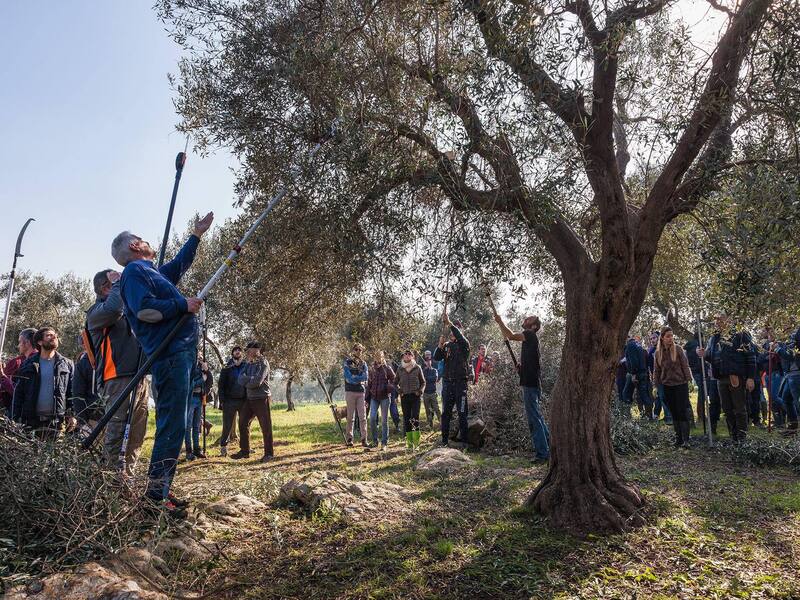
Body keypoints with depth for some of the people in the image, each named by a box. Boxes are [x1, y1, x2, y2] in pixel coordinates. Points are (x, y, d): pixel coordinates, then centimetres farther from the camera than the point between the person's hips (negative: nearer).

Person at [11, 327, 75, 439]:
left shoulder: (67, 364, 9)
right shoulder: (28, 364, 10)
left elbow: (72, 392, 6)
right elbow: (18, 393, 9)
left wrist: (72, 415, -4)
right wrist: (16, 419, 2)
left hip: (57, 421, -1)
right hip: (31, 420, 1)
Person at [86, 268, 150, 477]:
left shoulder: (128, 309, 23)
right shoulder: (97, 310, 0)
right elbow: (113, 310, -23)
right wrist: (118, 284, -9)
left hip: (139, 378, 8)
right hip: (118, 379, -8)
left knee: (137, 433, 9)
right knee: (117, 430, -12)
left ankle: (129, 474, 16)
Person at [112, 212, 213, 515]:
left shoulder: (152, 272, 23)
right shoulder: (135, 270, -5)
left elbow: (180, 263, 40)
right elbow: (144, 308, -20)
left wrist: (196, 235, 45)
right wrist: (183, 304, -12)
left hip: (179, 355, 10)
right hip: (170, 356, -10)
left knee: (172, 426, 13)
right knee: (171, 427, -11)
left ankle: (160, 490, 19)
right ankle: (156, 494, -7)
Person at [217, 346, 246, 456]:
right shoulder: (226, 369, 5)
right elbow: (221, 385, 3)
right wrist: (222, 400, -7)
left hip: (244, 400, 2)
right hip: (230, 401, -1)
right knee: (227, 426, -1)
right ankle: (223, 447, 8)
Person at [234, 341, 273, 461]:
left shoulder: (263, 364, -10)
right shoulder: (248, 364, 12)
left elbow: (257, 381, -20)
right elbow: (241, 379, 0)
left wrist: (246, 382, -4)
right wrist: (251, 379, -16)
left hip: (261, 399, -8)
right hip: (249, 399, 8)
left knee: (265, 426, -2)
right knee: (243, 423, 9)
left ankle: (269, 453, 7)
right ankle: (244, 451, 21)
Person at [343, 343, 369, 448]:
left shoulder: (363, 363, 12)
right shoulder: (347, 362, 3)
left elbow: (366, 377, -2)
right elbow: (349, 378, -9)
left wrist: (354, 377, -9)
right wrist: (360, 378, -7)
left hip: (361, 392, 3)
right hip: (350, 392, -3)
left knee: (363, 417, -1)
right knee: (350, 416, 1)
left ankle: (364, 439, 0)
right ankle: (349, 439, 8)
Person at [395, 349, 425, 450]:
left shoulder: (417, 368, 4)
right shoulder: (400, 369, 8)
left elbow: (423, 382, 12)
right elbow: (395, 382, 19)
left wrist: (420, 391, -3)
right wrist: (399, 391, 4)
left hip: (415, 396, -2)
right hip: (405, 397, 2)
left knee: (415, 418, -10)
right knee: (406, 419, 3)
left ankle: (416, 442, -8)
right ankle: (409, 442, 8)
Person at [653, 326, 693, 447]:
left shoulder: (678, 349, -6)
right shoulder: (658, 353, 2)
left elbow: (685, 366, -4)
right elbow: (656, 371, 8)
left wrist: (688, 380, -7)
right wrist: (656, 385, 6)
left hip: (681, 384, -3)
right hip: (667, 386, 3)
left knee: (682, 412, -6)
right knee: (674, 413, 8)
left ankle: (685, 440, -4)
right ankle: (678, 438, 15)